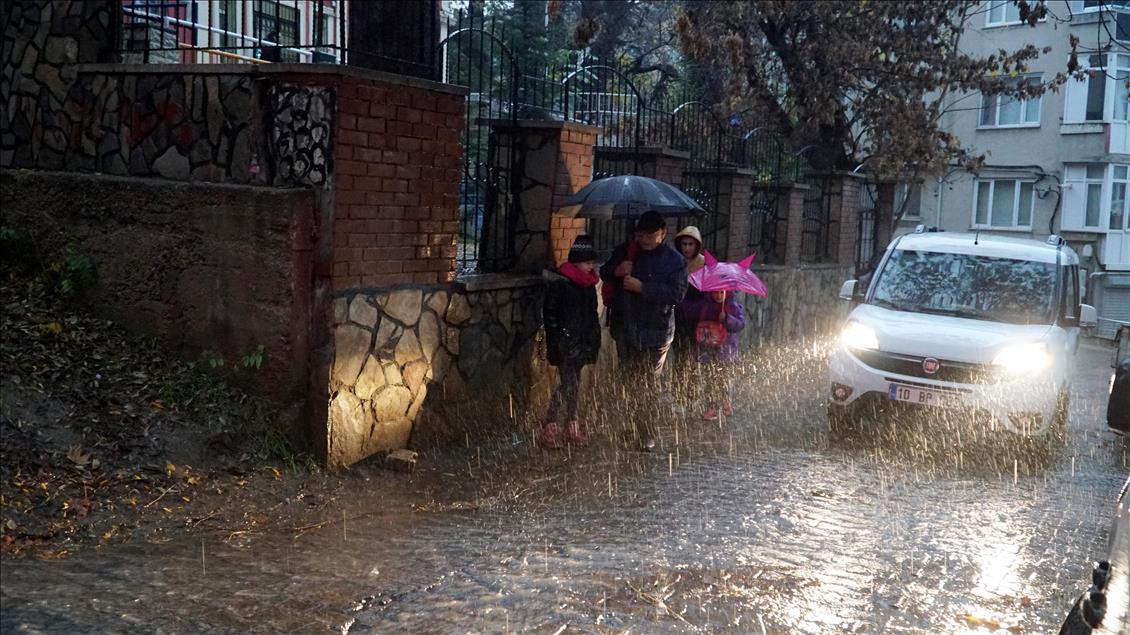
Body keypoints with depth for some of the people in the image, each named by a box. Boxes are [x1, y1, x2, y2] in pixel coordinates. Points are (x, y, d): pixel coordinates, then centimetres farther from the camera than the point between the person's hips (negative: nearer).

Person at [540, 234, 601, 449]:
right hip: (565, 345, -7)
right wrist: (560, 340, -15)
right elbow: (550, 315, -13)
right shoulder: (559, 283, -12)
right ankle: (550, 429, -4)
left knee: (574, 384, 12)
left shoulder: (588, 283, 11)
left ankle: (572, 428, 20)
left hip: (580, 343, 7)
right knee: (568, 383, -11)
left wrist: (593, 340, 13)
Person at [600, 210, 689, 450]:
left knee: (649, 386, -2)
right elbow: (603, 273, 18)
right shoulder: (624, 251, 8)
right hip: (625, 328, 4)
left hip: (656, 331, -4)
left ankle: (647, 437, 6)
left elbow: (677, 294, -14)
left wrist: (642, 288, -20)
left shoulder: (674, 260, -5)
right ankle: (646, 433, 19)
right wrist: (616, 271, -6)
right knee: (631, 383, 8)